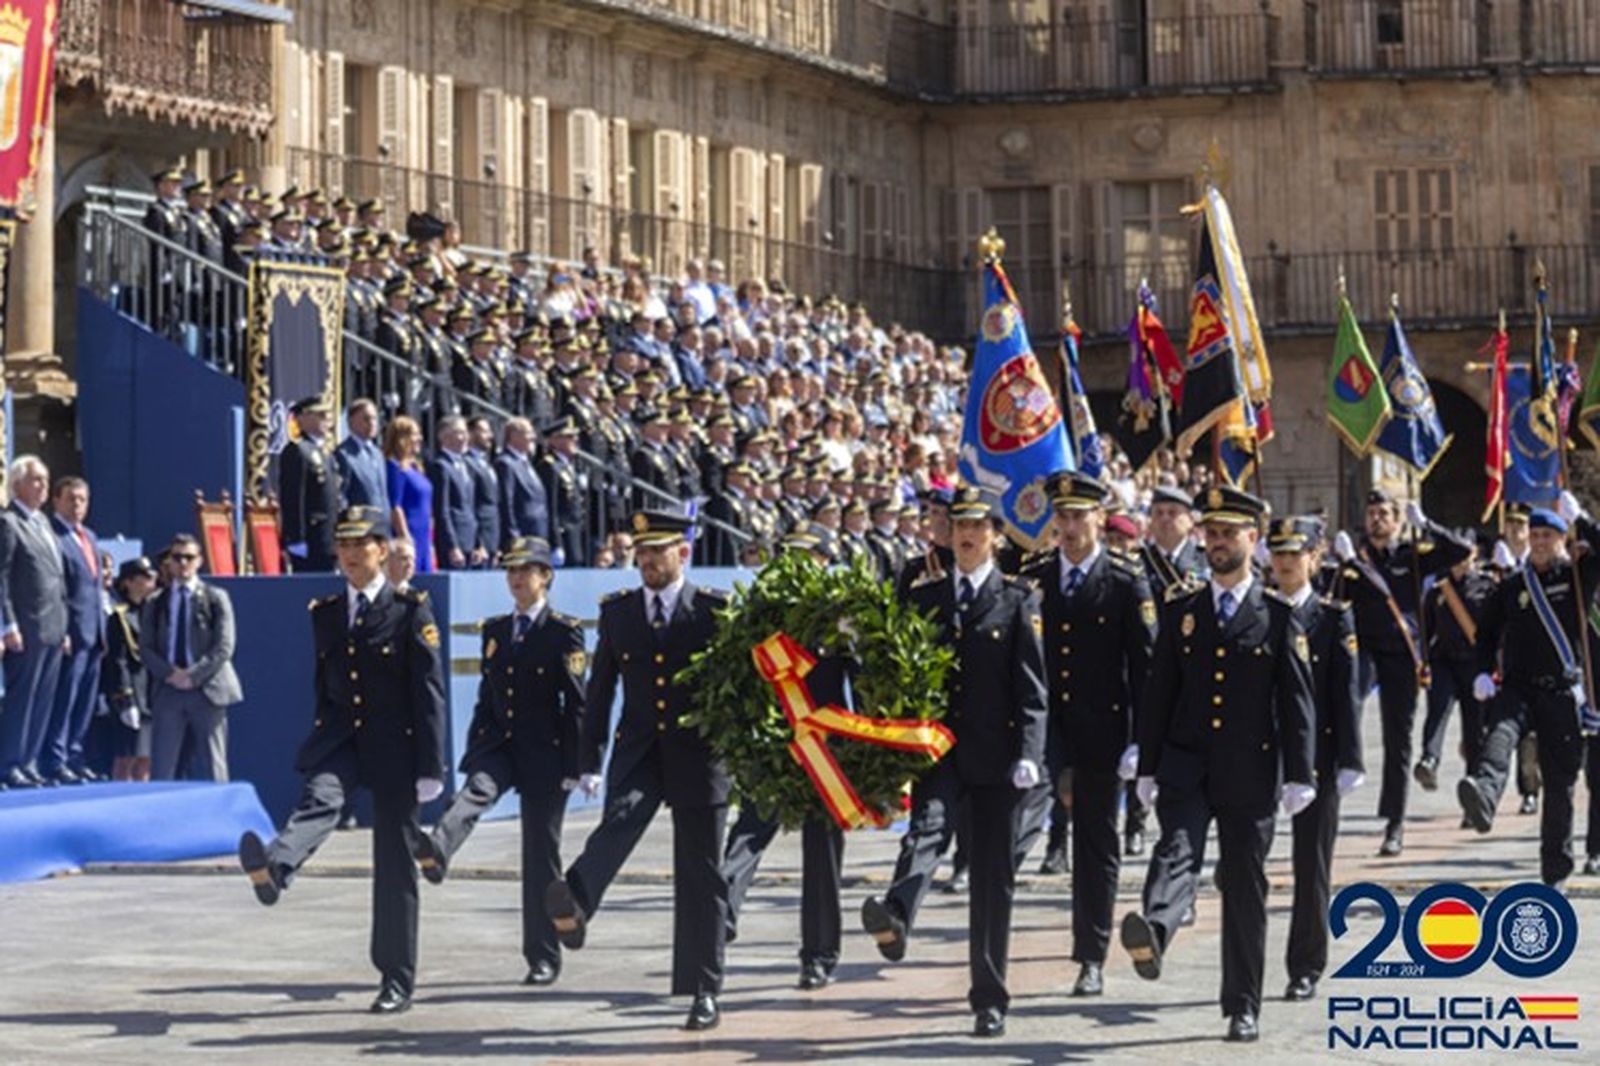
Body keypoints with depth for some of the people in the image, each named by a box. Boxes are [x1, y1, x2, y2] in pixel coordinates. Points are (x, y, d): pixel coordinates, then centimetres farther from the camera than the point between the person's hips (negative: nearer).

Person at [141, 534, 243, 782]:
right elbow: (146, 648, 7)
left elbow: (224, 647, -2)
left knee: (212, 769, -1)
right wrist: (170, 673, -10)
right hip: (168, 690, 2)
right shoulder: (155, 603, 13)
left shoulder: (216, 599, 6)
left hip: (207, 689, -2)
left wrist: (193, 676, -12)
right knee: (161, 768, -3)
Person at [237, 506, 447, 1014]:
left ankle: (397, 980, 8)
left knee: (394, 867, 1)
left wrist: (430, 768, -12)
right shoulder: (325, 613, 11)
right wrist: (321, 745, 16)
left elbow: (429, 692, -6)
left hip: (395, 744, -3)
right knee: (320, 798, -31)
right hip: (340, 737, 3)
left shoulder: (410, 611, -3)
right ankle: (274, 868, -60)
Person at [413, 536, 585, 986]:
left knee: (540, 855, 0)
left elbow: (576, 704, -6)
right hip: (498, 743, 4)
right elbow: (486, 699, 17)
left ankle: (544, 958, 8)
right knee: (476, 790, -30)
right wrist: (473, 755, 11)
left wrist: (572, 767, -12)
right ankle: (436, 852, -59)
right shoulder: (495, 629, 14)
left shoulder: (564, 632, -3)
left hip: (545, 751, -4)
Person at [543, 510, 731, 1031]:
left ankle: (704, 992, 9)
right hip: (637, 750, 1)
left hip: (698, 754, -1)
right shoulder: (617, 611, 10)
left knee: (700, 879, 2)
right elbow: (600, 689, 12)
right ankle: (573, 906, -55)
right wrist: (589, 761, 8)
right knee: (620, 819, -30)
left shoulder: (714, 609, 2)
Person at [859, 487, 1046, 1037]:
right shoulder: (922, 597, 11)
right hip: (937, 747, 1)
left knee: (993, 877, 3)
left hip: (995, 754, -1)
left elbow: (1031, 687, -3)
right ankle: (895, 915, -55)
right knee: (927, 827, -28)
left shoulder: (1018, 601, 4)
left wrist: (1028, 755, -13)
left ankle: (990, 998, 10)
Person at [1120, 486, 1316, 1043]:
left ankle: (1243, 1008, 12)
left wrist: (1299, 776, -6)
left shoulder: (1277, 615, 3)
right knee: (1176, 851, -24)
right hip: (1186, 765, 1)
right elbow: (1158, 692, 9)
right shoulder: (1180, 609, 9)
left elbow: (1297, 700, 1)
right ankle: (1152, 934, -51)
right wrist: (1148, 768, 5)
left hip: (1250, 773, -1)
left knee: (1245, 888, 5)